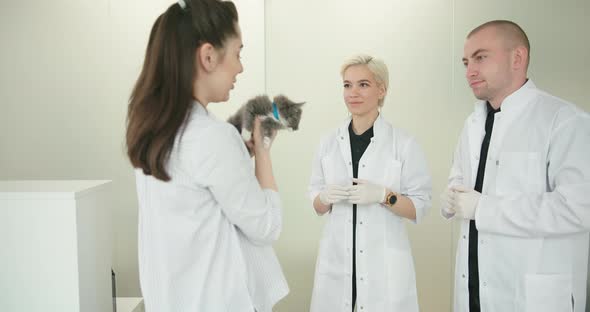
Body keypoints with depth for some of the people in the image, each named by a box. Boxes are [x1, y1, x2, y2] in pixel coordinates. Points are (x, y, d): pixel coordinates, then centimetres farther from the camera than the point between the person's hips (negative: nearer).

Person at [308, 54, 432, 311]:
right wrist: (326, 198, -12)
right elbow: (317, 205, 9)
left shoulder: (404, 144, -7)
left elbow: (419, 207, -4)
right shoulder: (329, 142, 3)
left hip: (384, 263, -3)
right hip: (336, 260, 3)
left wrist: (383, 195, -20)